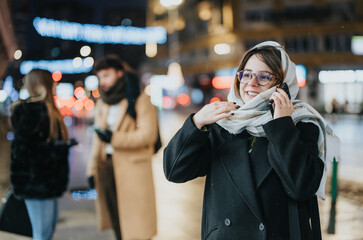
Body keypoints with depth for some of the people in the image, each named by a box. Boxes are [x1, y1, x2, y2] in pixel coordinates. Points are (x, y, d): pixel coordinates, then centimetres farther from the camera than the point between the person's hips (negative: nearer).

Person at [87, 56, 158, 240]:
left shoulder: (140, 100, -5)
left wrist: (114, 138, -18)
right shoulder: (102, 104, 18)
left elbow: (147, 134, -14)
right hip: (106, 167, 7)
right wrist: (92, 169, 14)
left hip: (132, 168, -7)